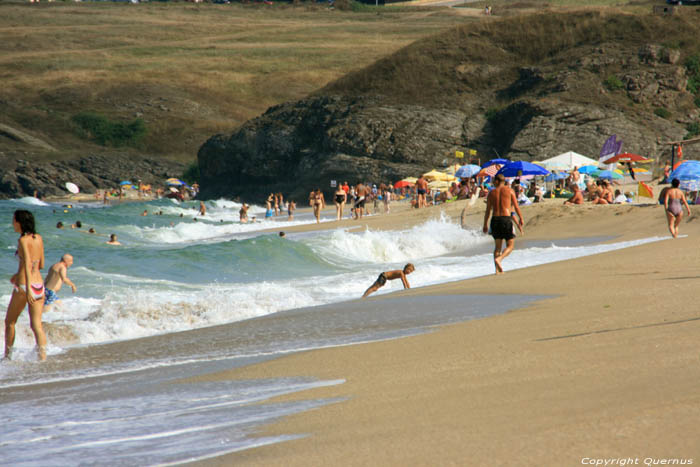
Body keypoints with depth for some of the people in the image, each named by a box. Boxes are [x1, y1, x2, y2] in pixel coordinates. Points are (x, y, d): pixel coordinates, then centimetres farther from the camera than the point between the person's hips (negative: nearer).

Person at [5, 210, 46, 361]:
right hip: (39, 284, 6)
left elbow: (27, 264, -21)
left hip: (23, 286, -6)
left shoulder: (23, 240, -11)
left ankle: (8, 356, 21)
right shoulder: (39, 238, 9)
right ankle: (42, 357, -13)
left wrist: (28, 289, -28)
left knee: (9, 322, 14)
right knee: (36, 324, 2)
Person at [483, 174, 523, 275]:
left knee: (498, 246, 12)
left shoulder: (491, 193, 7)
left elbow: (488, 211, 8)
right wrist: (521, 218, 14)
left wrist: (485, 225, 15)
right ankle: (499, 259, -21)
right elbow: (516, 207, 2)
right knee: (510, 245, 5)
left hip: (495, 220, 3)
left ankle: (498, 269, 1)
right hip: (506, 219, -3)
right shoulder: (509, 190, 2)